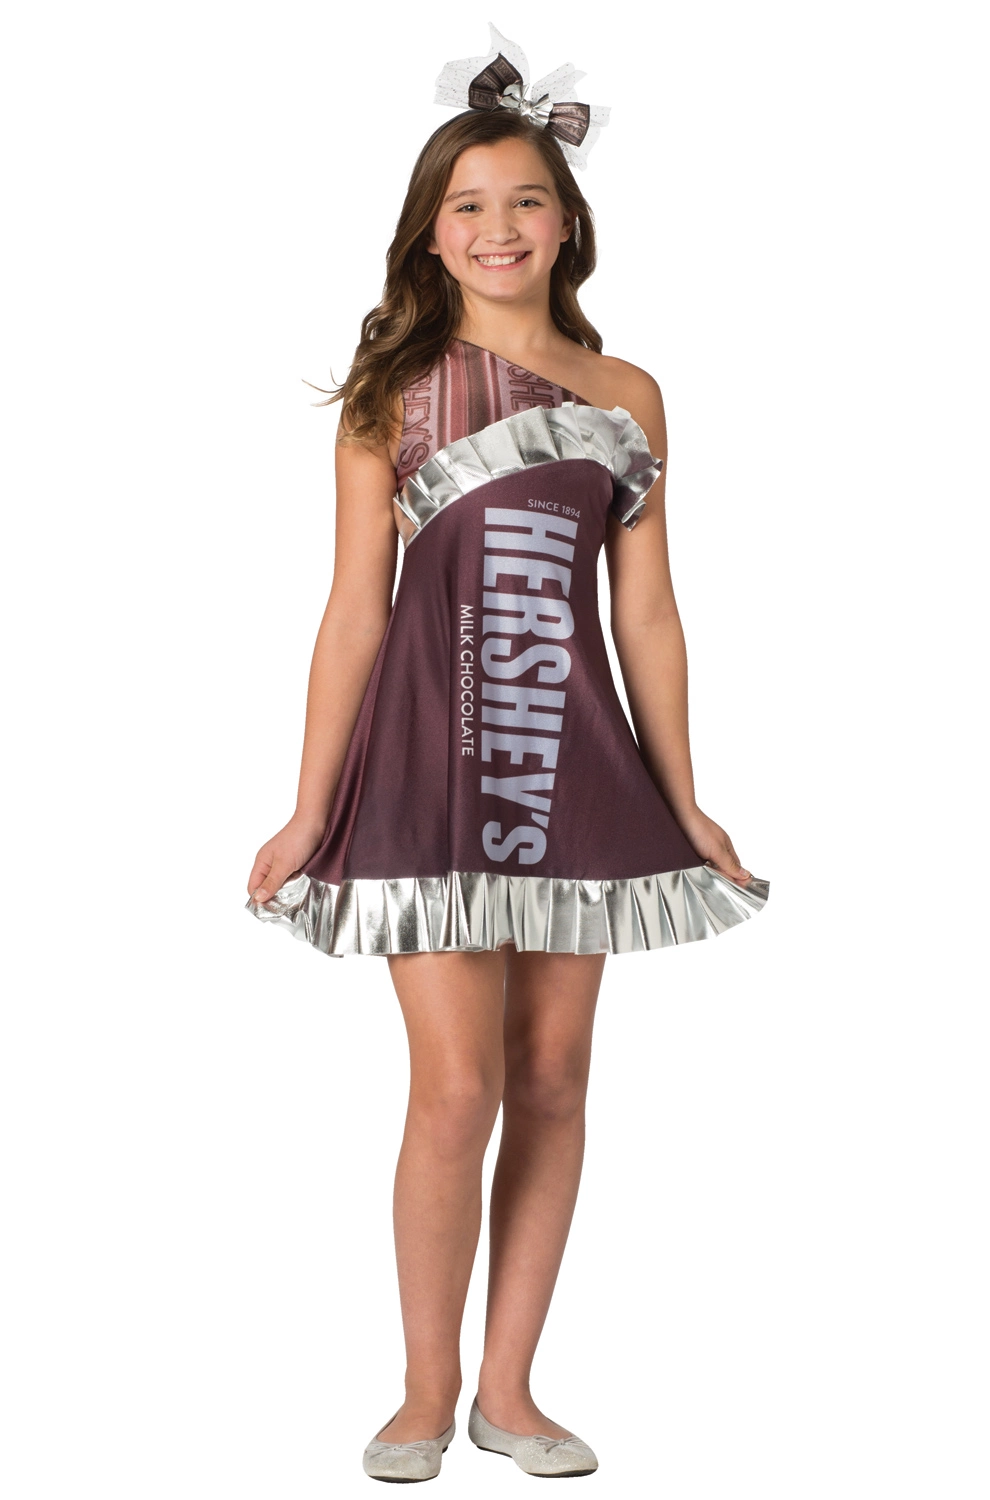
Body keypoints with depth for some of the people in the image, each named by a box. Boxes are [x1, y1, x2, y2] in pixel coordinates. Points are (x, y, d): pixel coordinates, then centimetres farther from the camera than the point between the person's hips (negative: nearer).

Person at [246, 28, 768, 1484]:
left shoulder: (627, 396, 9)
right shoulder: (392, 391, 2)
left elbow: (646, 612, 11)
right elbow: (355, 612, 1)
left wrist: (686, 804, 10)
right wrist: (307, 812, -1)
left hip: (576, 760, 3)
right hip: (430, 753, -3)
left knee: (553, 1079, 6)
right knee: (458, 1086, -6)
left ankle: (509, 1391, 19)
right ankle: (426, 1395, 13)